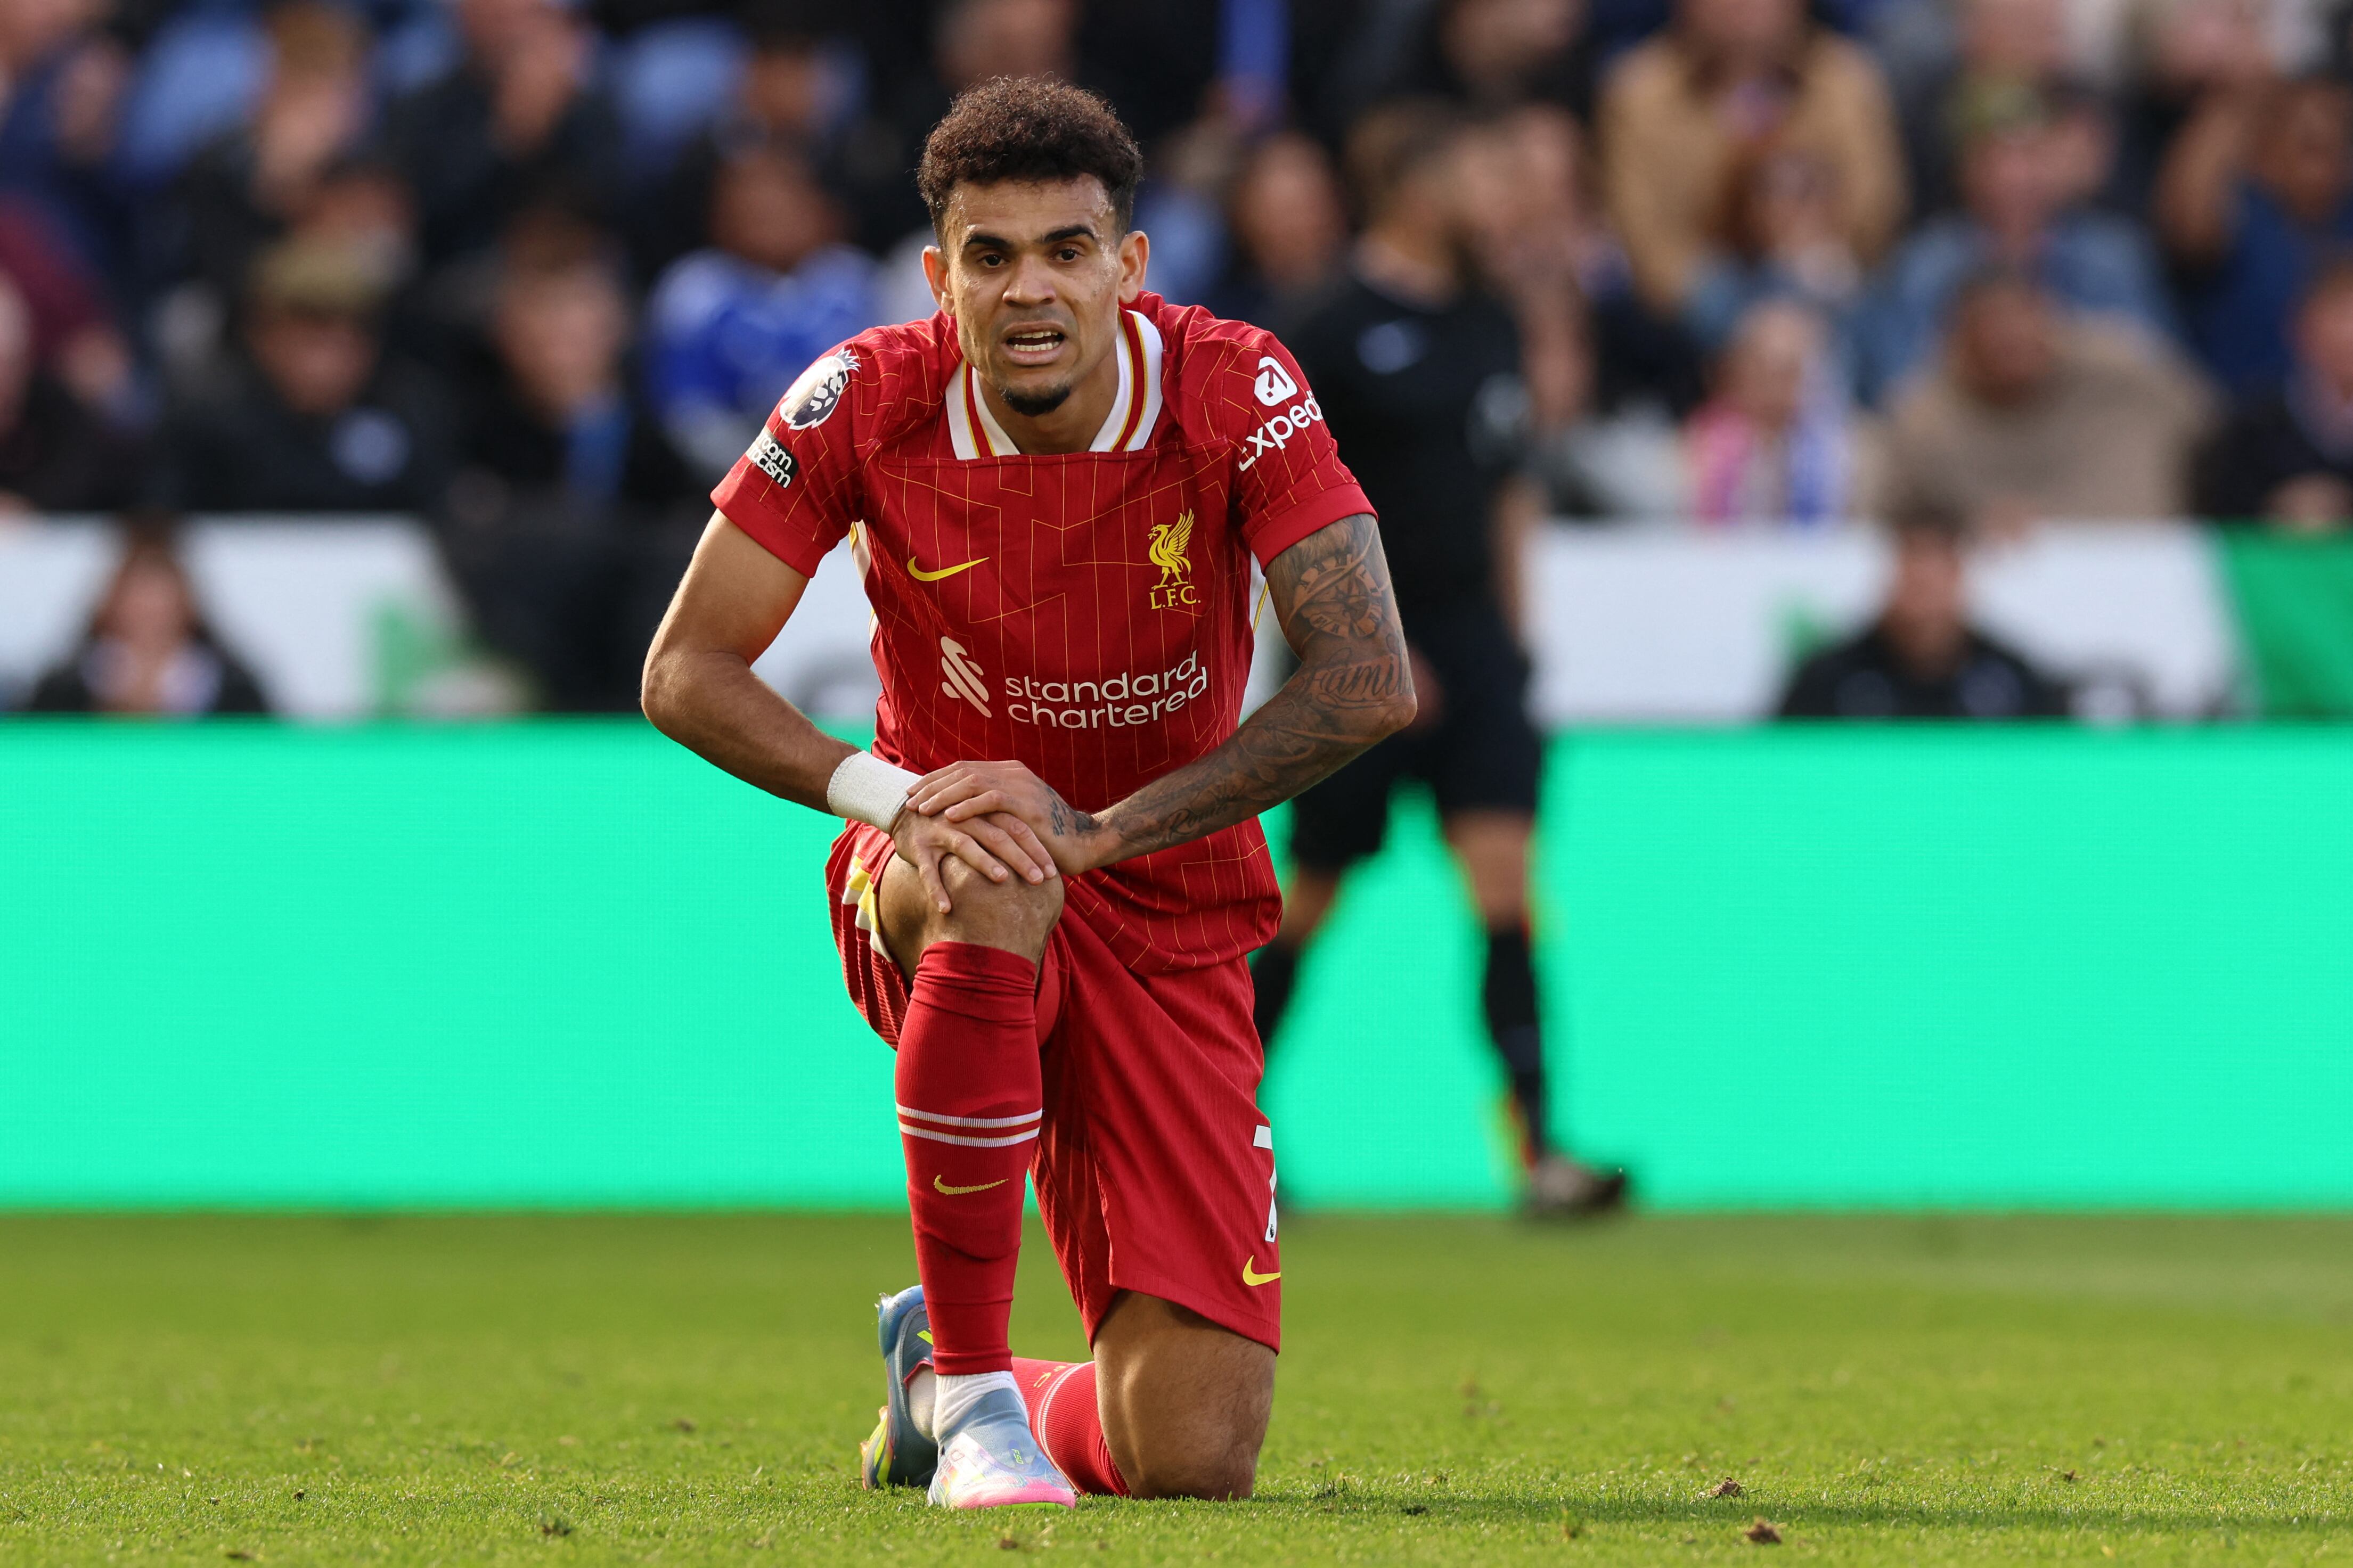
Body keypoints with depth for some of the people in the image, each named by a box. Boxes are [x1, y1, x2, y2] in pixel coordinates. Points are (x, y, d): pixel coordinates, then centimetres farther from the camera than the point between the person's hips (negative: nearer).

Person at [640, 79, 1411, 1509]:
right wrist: (884, 792, -30)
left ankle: (938, 1381, 29)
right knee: (993, 889, -43)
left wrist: (1100, 829, -32)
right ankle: (966, 1378, -22)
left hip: (1168, 915, 1)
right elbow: (685, 669, -13)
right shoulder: (867, 403, -15)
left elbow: (1370, 681, -25)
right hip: (929, 891, -1)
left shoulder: (1235, 393, -17)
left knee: (1192, 1459, -10)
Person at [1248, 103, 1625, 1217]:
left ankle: (1538, 1151, -14)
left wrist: (1507, 627, 15)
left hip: (1468, 633, 5)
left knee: (1503, 876, -8)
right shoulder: (1336, 333, -10)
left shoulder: (1486, 324, 9)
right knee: (1316, 891, 5)